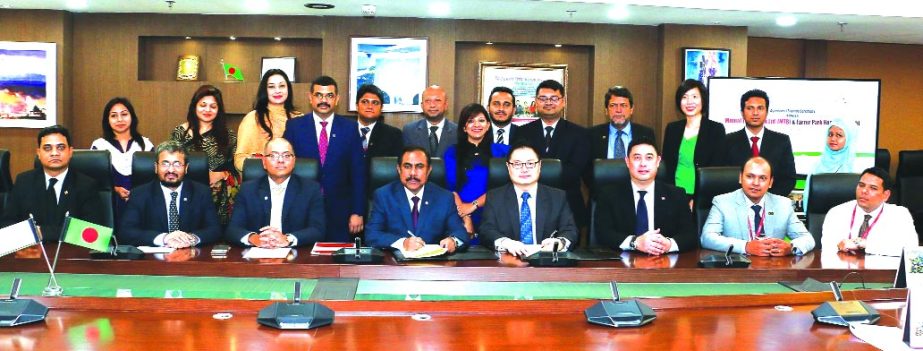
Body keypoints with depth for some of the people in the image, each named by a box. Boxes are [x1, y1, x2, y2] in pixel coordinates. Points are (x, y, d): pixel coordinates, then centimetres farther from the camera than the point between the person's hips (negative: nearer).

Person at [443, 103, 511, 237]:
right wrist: (465, 218, -12)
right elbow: (451, 186, 1)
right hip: (459, 217, 0)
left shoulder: (502, 151, 11)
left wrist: (473, 205, -9)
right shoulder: (452, 153, 12)